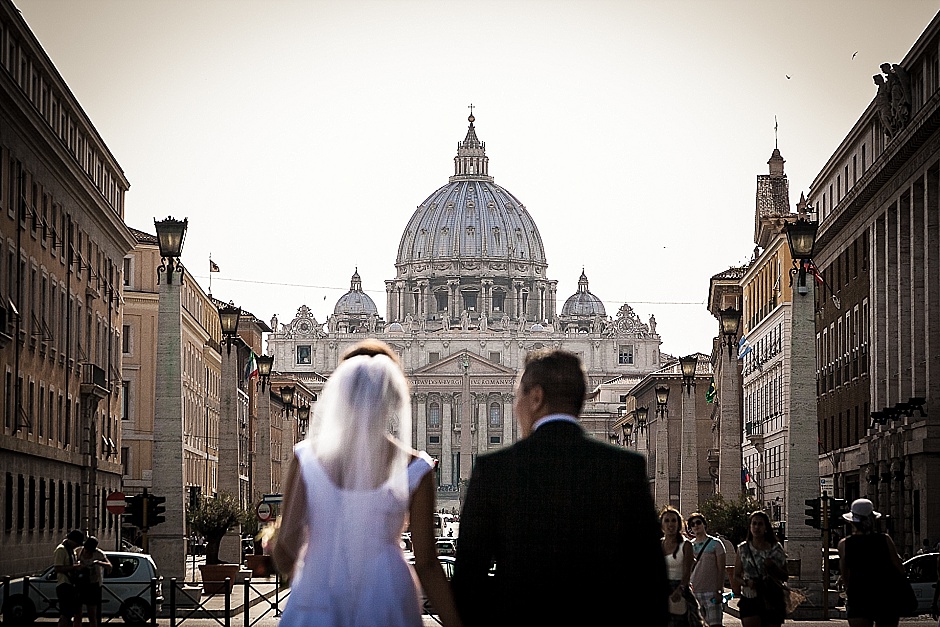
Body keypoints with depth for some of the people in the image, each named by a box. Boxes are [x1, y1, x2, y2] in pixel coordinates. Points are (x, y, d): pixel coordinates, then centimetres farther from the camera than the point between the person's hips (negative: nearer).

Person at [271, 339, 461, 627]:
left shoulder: (306, 458, -6)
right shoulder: (414, 468, -6)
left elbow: (287, 545, -4)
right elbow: (426, 565, -6)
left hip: (317, 602, 0)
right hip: (386, 603, 0)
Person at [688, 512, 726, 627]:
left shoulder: (715, 543, 0)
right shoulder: (690, 545, 12)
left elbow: (721, 570, -3)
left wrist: (719, 591, -11)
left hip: (712, 591, -4)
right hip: (694, 591, 4)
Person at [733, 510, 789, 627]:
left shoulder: (776, 548, 6)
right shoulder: (743, 549, 6)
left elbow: (785, 577, 8)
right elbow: (736, 577, 9)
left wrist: (773, 567, -11)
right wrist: (746, 582, -12)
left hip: (772, 601, 1)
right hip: (750, 600, -1)